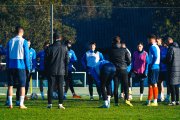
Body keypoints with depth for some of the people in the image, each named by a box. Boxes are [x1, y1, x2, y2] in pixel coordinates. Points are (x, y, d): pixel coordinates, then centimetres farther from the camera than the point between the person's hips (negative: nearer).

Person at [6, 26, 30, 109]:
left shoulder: (10, 41, 7)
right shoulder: (24, 42, -5)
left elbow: (7, 55, 10)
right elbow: (26, 55, -6)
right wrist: (28, 68, 0)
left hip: (11, 66, 3)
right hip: (21, 66, -3)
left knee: (10, 85, 8)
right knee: (22, 85, 3)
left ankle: (10, 104, 4)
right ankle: (21, 104, -3)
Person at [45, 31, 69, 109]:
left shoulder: (50, 48, -4)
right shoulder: (64, 48, 1)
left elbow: (46, 61, 1)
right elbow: (67, 60, 5)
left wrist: (46, 70, 10)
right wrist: (66, 70, 13)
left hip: (51, 71, -1)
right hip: (61, 71, 1)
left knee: (50, 87, 3)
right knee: (60, 88, 3)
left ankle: (50, 104, -1)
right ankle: (60, 104, -2)